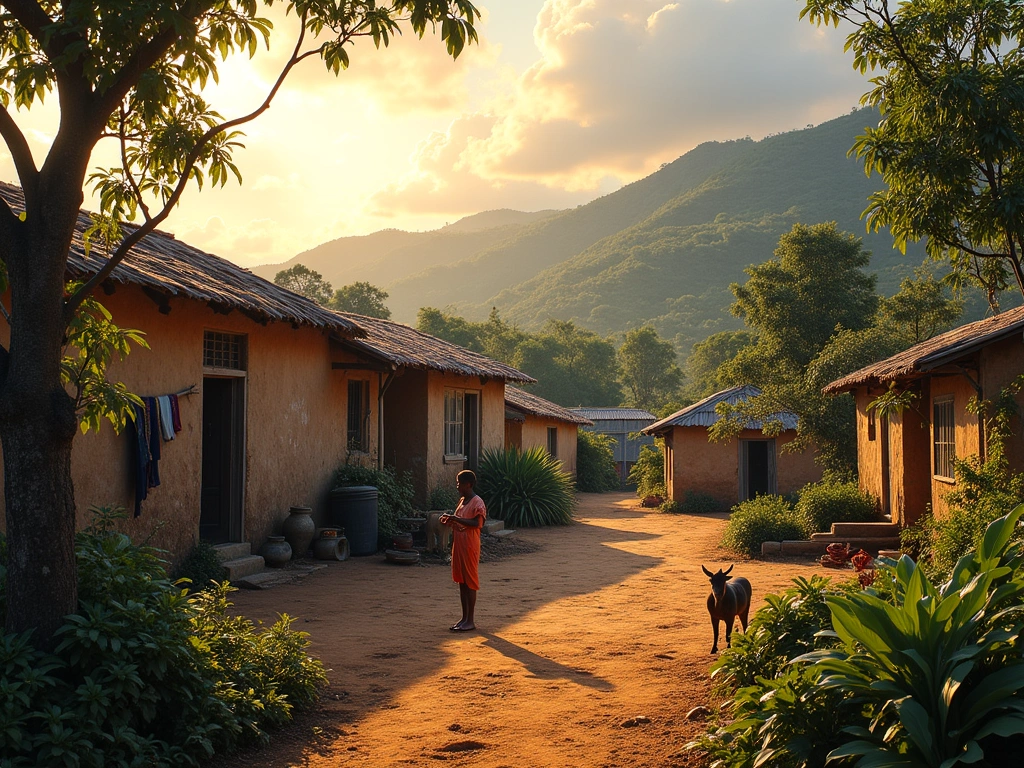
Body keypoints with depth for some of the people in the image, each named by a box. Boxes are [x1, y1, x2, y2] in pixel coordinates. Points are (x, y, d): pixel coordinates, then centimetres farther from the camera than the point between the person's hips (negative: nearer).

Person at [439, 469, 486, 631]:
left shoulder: (477, 503, -13)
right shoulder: (462, 501, 15)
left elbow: (477, 523, -25)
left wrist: (456, 519, -28)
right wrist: (449, 521, 5)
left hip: (470, 547, -9)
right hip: (458, 546, 9)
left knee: (470, 583, -3)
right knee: (461, 582, 11)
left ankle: (470, 621, 1)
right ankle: (464, 618, 18)